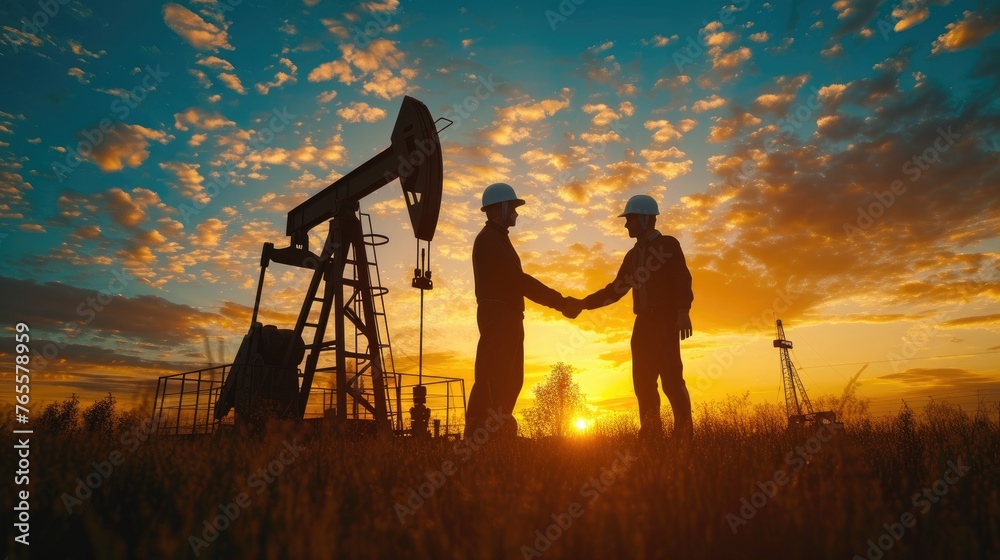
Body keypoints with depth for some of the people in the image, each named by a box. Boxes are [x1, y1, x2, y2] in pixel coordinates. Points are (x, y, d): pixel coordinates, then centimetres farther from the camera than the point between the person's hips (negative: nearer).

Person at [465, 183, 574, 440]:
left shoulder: (497, 238, 23)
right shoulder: (490, 239, -10)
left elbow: (513, 281, 18)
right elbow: (518, 280, -18)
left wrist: (558, 300, 11)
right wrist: (558, 301, -14)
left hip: (505, 317, 10)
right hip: (498, 316, -10)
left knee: (510, 379, 12)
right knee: (496, 379, -11)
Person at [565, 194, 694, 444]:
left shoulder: (668, 244, 2)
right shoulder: (633, 254, 21)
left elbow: (683, 280, -10)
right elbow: (616, 289, 19)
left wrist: (683, 311, -24)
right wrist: (584, 303, 12)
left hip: (665, 320, -6)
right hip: (643, 322, 7)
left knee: (671, 379, -11)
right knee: (643, 382, 3)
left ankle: (684, 435, -6)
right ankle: (651, 434, 9)